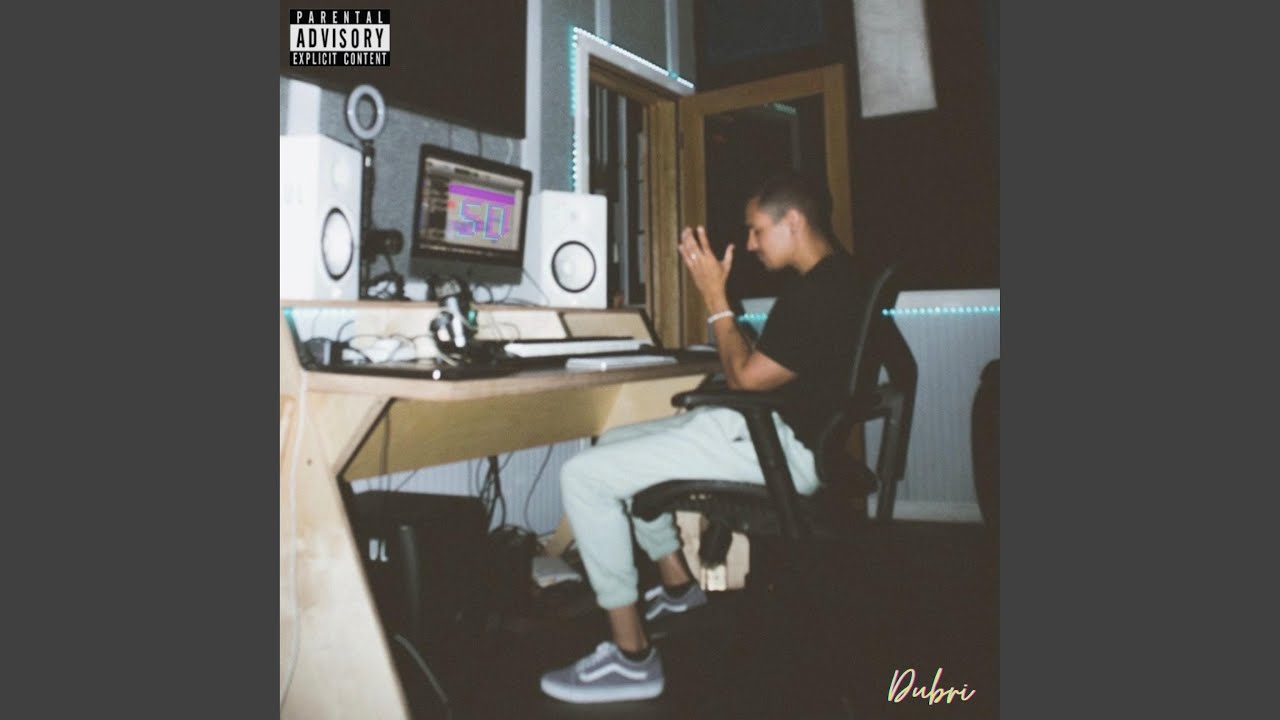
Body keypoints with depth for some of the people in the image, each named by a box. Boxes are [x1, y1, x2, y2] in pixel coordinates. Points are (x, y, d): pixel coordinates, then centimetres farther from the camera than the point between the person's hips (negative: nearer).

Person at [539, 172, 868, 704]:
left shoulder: (821, 294, -20)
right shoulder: (826, 279, 13)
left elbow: (745, 376, -15)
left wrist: (715, 297, -9)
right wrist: (716, 292, 11)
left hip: (778, 445, -11)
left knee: (583, 476, -15)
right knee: (615, 443, 20)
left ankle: (632, 658, -9)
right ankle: (677, 586, 26)